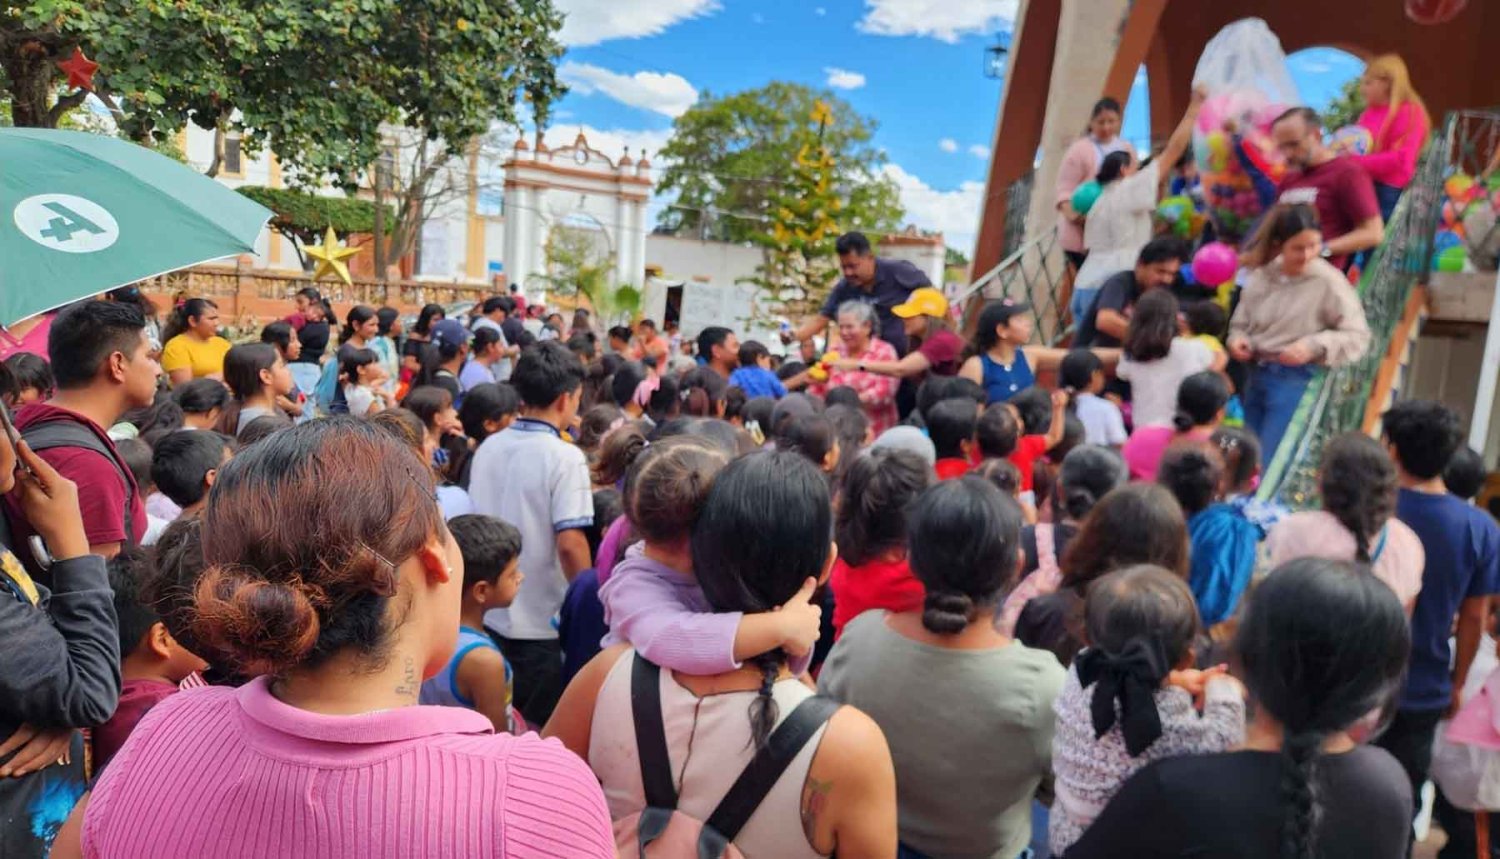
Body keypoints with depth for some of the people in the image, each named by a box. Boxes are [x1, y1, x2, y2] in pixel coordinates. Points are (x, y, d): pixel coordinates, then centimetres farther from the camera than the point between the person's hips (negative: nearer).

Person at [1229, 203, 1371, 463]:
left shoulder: (1329, 281, -9)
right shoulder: (1261, 276, 4)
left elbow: (1358, 336, -7)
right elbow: (1240, 322, 16)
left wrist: (1314, 346, -20)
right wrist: (1238, 340, -5)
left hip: (1296, 380, -5)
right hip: (1256, 376, 6)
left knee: (1270, 464, -8)